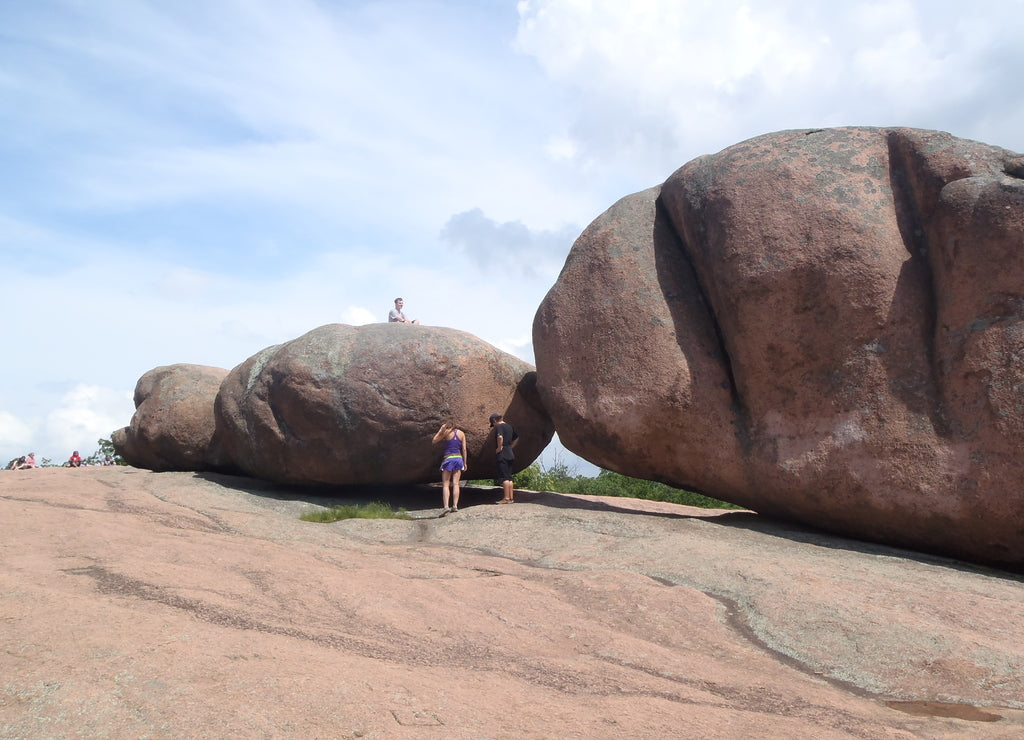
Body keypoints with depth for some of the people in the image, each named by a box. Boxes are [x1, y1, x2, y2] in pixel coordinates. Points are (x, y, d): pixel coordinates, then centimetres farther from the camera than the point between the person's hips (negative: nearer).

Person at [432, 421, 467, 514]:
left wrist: (441, 430, 11)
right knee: (455, 483, 4)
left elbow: (434, 441, 9)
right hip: (458, 458, 3)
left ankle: (445, 506, -15)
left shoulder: (446, 432, -1)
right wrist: (465, 462, 12)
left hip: (448, 458, -3)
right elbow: (464, 449, 7)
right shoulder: (461, 433, 10)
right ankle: (455, 506, -2)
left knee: (445, 484, -2)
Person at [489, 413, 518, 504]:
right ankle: (511, 498, 13)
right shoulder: (509, 426, 16)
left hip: (502, 454, -9)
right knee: (509, 477, 11)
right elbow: (516, 438, 28)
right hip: (510, 454, 9)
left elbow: (500, 437, -31)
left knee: (504, 477, -7)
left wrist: (499, 447, -18)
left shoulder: (499, 426, -11)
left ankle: (506, 498, -7)